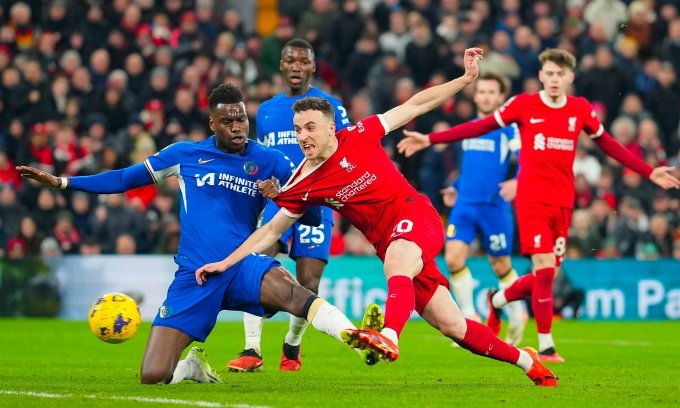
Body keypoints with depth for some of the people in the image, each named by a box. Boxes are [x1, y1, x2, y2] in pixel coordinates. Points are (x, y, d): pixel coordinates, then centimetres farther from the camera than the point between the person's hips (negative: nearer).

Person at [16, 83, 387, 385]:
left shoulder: (268, 162, 5)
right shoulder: (185, 154, 8)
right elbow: (124, 179, 17)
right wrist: (61, 182, 13)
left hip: (241, 266, -1)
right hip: (193, 277, 2)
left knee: (286, 289, -39)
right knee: (152, 377, -9)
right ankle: (192, 365, 24)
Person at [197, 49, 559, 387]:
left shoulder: (359, 136, -6)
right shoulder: (302, 186, 0)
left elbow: (414, 105, 1)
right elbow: (271, 231, 9)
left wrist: (465, 78, -2)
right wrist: (225, 263, 1)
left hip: (416, 219, -4)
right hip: (389, 244, 4)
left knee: (397, 261, -39)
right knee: (451, 325, 2)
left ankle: (389, 336, -64)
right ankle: (524, 359, 19)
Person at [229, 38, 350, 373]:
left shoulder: (329, 106, 4)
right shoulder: (265, 110, 16)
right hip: (275, 199, 3)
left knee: (308, 282, -7)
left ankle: (292, 348, 18)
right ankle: (252, 351, -18)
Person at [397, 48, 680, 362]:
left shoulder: (581, 110, 6)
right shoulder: (523, 105, -2)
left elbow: (608, 145, 18)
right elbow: (480, 127, 3)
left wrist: (649, 172, 17)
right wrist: (429, 140, 0)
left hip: (563, 203, 4)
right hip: (532, 200, -4)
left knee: (546, 275, 5)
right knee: (545, 269, -14)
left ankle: (498, 299, 35)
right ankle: (546, 346, -2)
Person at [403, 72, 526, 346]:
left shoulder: (509, 128, -4)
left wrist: (517, 182, -30)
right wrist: (456, 187, 18)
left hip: (494, 207, -5)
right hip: (464, 204, 5)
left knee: (501, 265, 6)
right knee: (453, 257, -12)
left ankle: (517, 316, 29)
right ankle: (469, 316, 1)